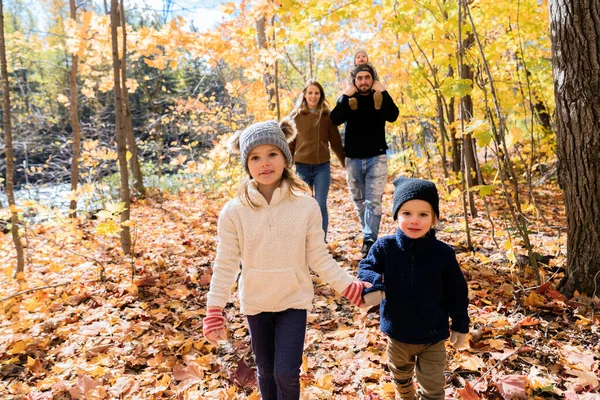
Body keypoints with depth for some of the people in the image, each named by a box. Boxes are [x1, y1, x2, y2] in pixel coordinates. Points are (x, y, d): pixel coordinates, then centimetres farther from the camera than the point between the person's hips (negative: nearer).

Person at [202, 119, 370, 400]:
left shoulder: (306, 206, -13)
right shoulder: (234, 211, -12)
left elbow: (319, 258, -6)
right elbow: (226, 264, -7)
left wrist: (348, 285, -14)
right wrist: (214, 311, -7)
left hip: (294, 301, -1)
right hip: (255, 303, 1)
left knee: (287, 373, 1)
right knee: (265, 371, 18)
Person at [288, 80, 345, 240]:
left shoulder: (327, 116, 4)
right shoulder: (295, 115, 3)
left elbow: (336, 143, 9)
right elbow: (289, 143, 5)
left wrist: (346, 163, 9)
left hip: (322, 167, 0)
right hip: (301, 167, 0)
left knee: (321, 205, 0)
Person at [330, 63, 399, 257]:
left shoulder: (380, 98, 3)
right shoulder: (347, 100, 5)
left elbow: (393, 116, -18)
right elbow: (334, 119, -14)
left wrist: (382, 92, -16)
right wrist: (346, 95, -17)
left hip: (376, 157, -2)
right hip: (353, 159, 2)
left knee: (373, 201, -14)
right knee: (359, 201, 10)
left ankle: (369, 241, -18)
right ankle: (370, 236, 26)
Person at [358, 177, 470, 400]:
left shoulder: (443, 253, -17)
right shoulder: (385, 247, -17)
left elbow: (457, 293, -6)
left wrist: (460, 326, 2)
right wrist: (374, 284, -35)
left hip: (433, 337, -2)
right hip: (397, 334, 2)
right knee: (401, 378, 29)